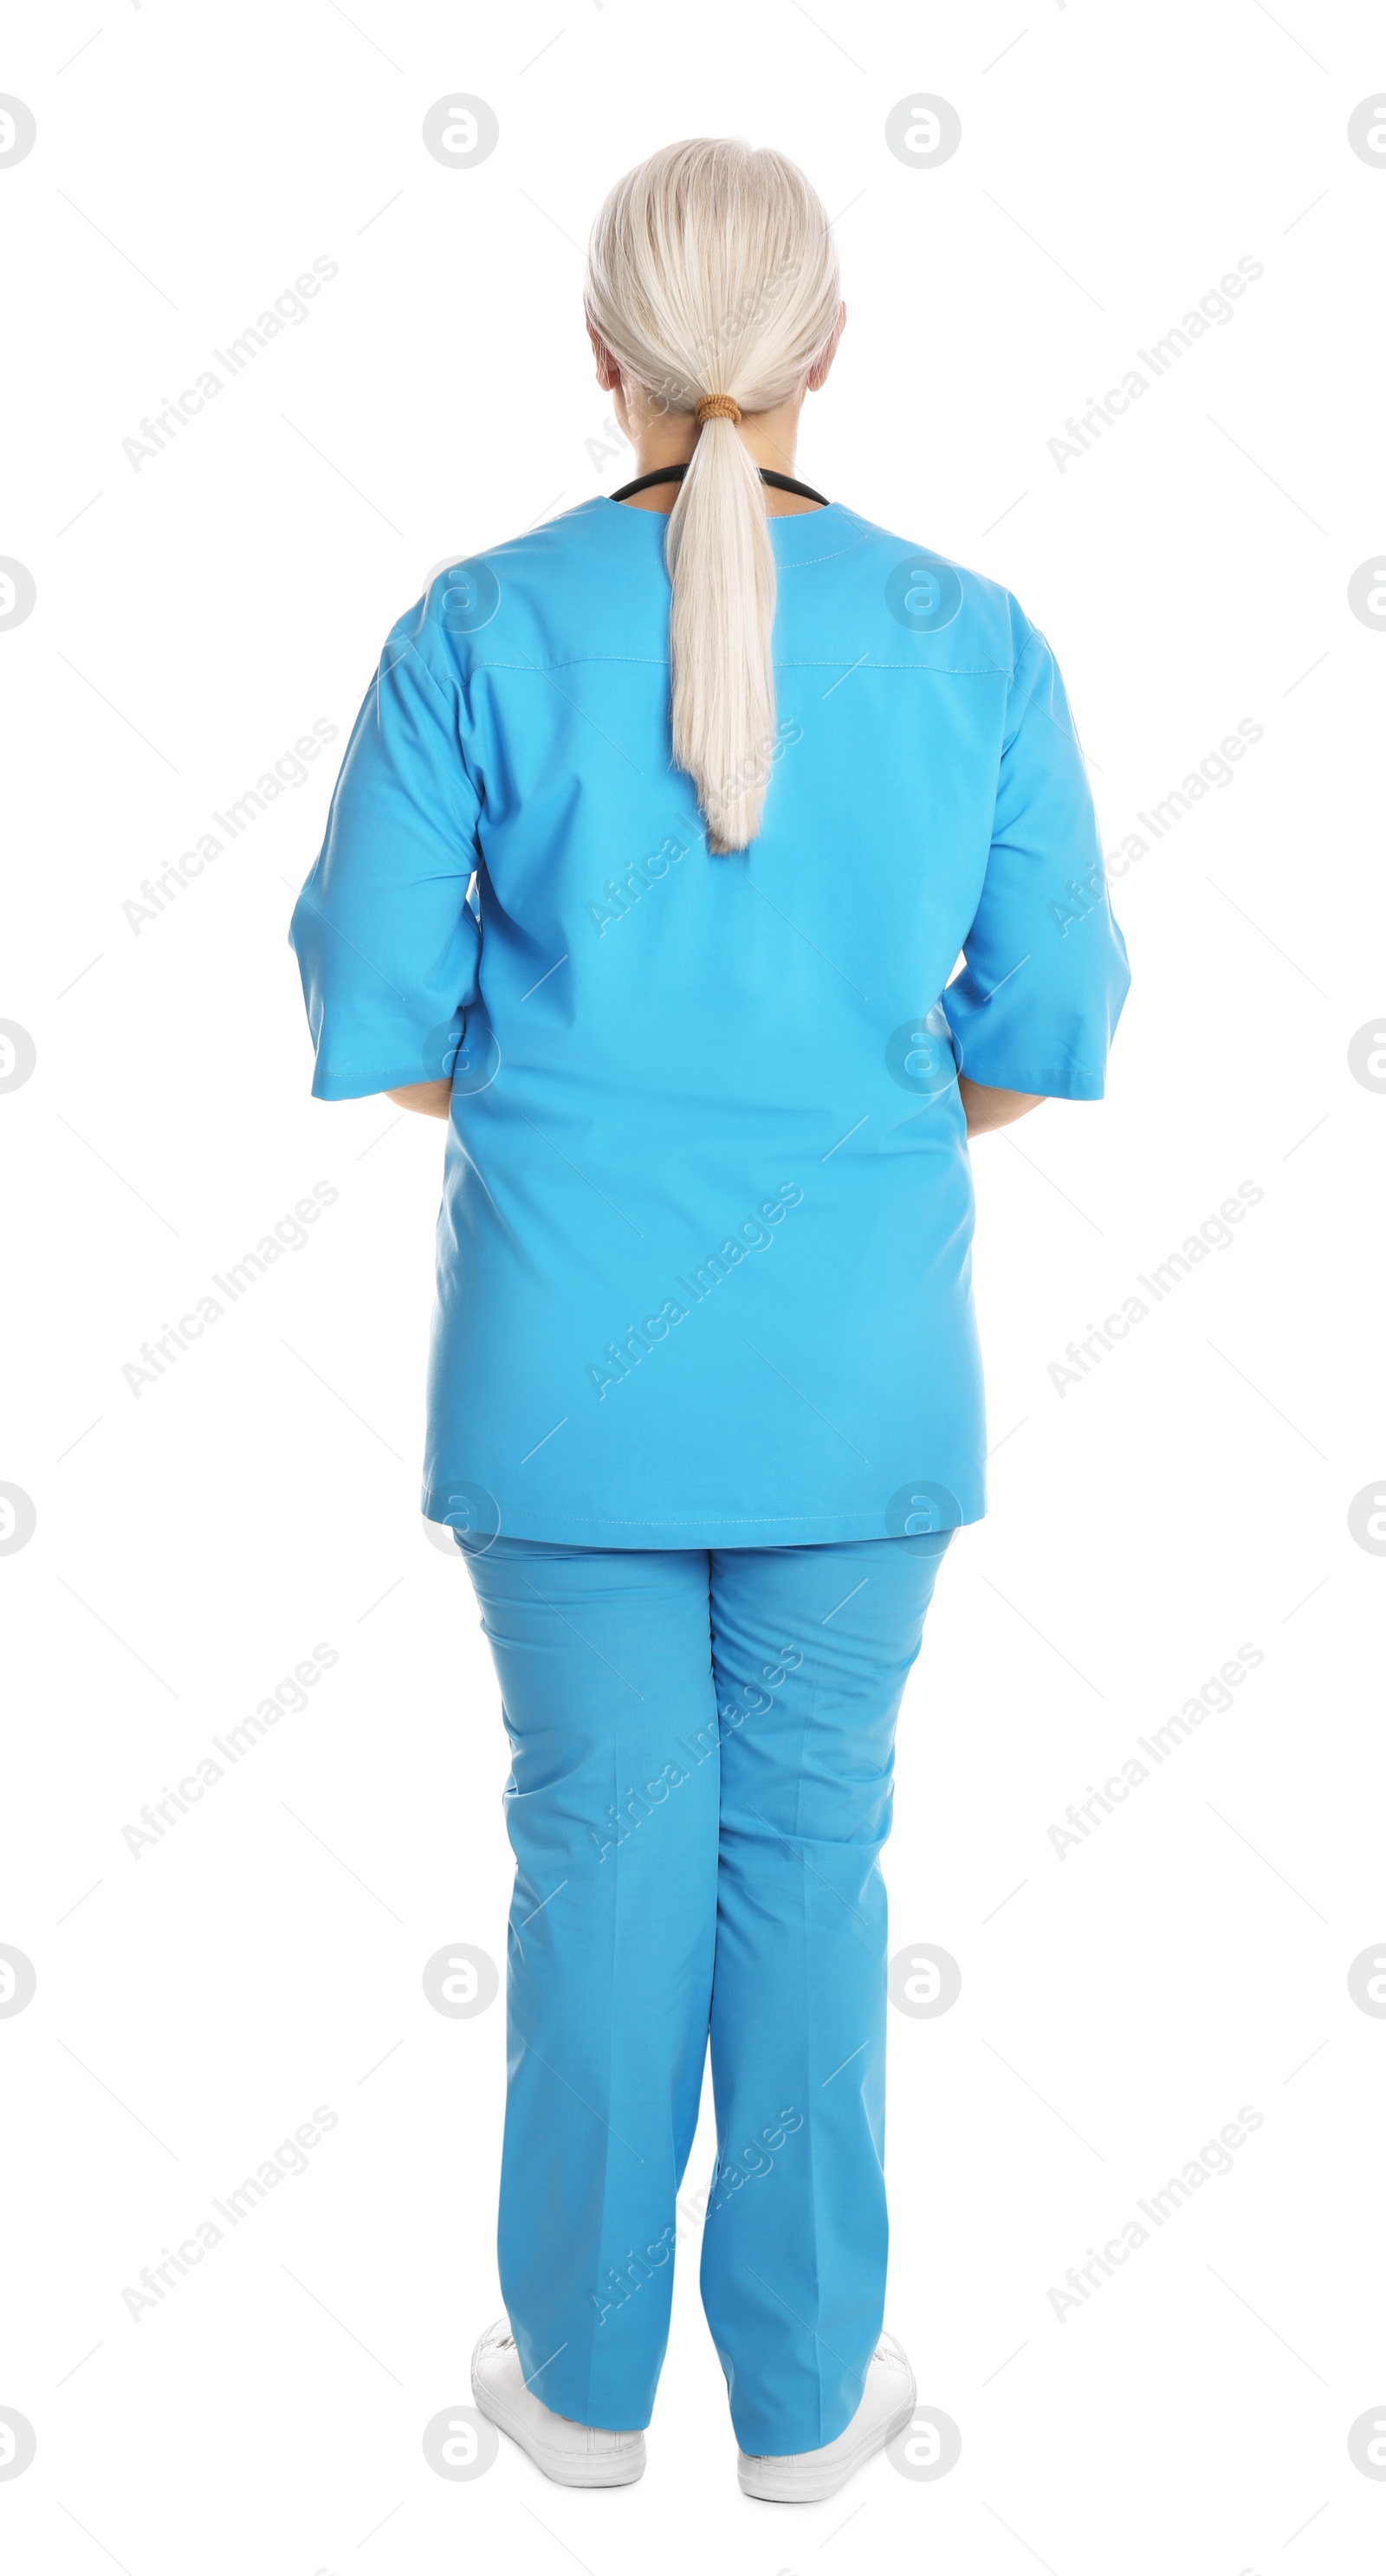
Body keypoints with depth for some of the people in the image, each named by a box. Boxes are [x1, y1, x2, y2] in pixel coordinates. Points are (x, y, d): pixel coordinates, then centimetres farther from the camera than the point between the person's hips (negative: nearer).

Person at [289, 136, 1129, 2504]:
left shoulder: (482, 629, -7)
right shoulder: (972, 643, -3)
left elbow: (374, 1019, -5)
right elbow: (1047, 1029, 0)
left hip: (565, 1335, 0)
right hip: (856, 1352, 1)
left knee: (605, 1839, 13)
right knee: (811, 1842, 13)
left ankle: (588, 2372, 29)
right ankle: (803, 2387, 27)